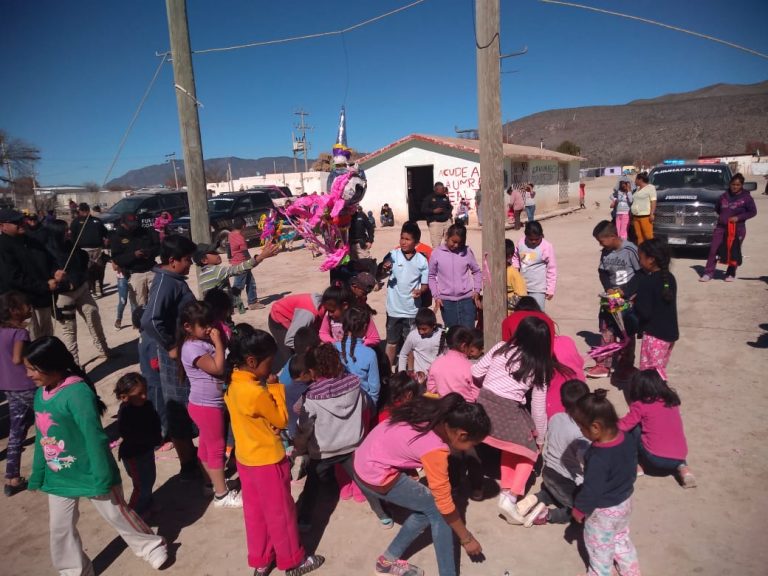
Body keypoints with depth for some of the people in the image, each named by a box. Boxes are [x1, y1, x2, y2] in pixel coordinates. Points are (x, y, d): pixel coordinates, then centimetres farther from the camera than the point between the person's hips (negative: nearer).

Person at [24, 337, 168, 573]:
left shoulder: (77, 392, -26)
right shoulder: (40, 394, 0)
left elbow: (95, 438, -24)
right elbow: (41, 440, 11)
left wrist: (103, 478, -21)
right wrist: (37, 475, 15)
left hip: (90, 475, -7)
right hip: (58, 478, 7)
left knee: (117, 516, 12)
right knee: (60, 529, 17)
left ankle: (152, 546, 34)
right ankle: (73, 571, 40)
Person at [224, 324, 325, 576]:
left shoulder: (234, 384, -4)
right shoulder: (256, 392, -31)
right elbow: (282, 420, -17)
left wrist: (267, 389, -6)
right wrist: (277, 388, -13)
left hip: (246, 459, 8)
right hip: (267, 462, -8)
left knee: (255, 512, 22)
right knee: (280, 514, 11)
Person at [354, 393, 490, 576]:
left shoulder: (436, 412, -7)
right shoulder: (434, 449, -26)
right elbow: (444, 503, -15)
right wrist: (466, 538, -1)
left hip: (367, 459, 8)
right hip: (375, 476, -8)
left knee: (427, 509, 14)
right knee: (437, 511, 1)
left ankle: (388, 560, 29)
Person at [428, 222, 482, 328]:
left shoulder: (467, 251, 0)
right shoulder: (436, 254, -2)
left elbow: (477, 271, 11)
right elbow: (431, 276, 6)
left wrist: (477, 290, 0)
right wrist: (436, 296, -2)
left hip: (467, 299, 0)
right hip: (447, 301, 0)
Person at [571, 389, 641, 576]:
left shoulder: (598, 458, -37)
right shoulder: (628, 439, -14)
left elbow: (591, 490, -26)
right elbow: (632, 470, 4)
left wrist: (579, 509, -9)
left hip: (602, 511, -7)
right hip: (624, 502, 7)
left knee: (600, 547, 19)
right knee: (621, 538, 30)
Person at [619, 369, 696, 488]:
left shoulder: (641, 405, -3)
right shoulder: (672, 401, 13)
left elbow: (624, 426, -1)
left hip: (655, 458, -5)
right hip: (679, 457, 5)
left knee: (633, 428, 11)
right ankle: (682, 467, 10)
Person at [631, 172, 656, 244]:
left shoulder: (650, 187, 1)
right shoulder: (637, 189, 22)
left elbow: (653, 201, -7)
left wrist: (652, 214, -16)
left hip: (645, 216, -7)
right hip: (636, 216, 7)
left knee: (648, 235, -12)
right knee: (639, 236, 3)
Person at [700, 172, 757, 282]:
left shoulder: (746, 197, -3)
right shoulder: (725, 195, 7)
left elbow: (753, 212, -3)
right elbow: (717, 208, 21)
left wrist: (738, 217, -14)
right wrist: (723, 216, 6)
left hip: (737, 229, -3)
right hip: (721, 227, 3)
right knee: (713, 249, -4)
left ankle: (731, 274, 19)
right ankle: (708, 273, 0)